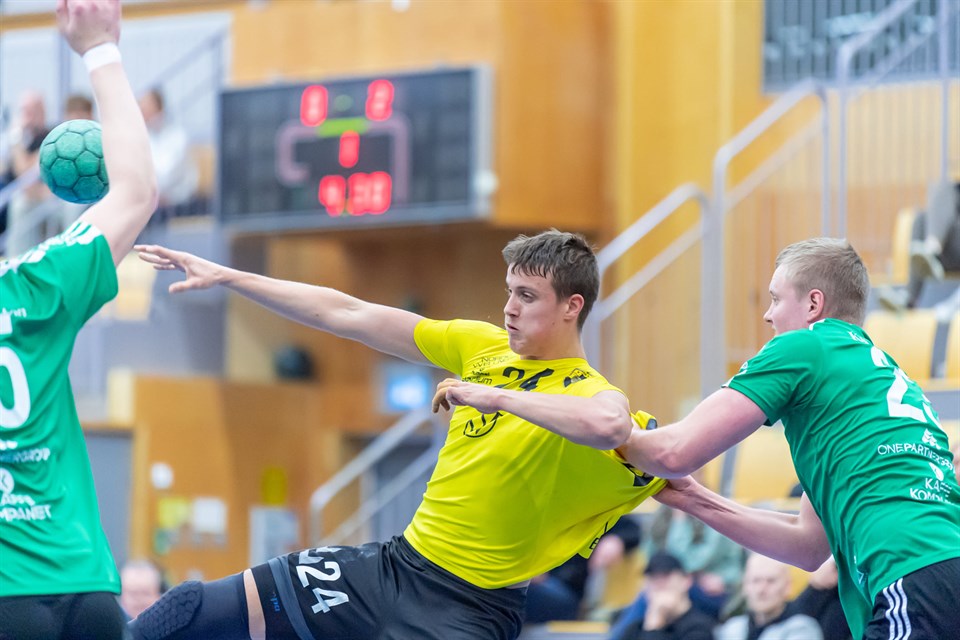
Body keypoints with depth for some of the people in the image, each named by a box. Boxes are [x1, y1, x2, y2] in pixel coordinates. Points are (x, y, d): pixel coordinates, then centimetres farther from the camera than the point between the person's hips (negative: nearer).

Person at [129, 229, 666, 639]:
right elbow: (346, 315, 9)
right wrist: (227, 276, 8)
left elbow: (610, 425, -42)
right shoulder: (484, 346, 7)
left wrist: (497, 396, -30)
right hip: (397, 563, 7)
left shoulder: (591, 395, -13)